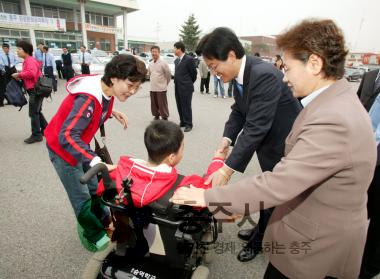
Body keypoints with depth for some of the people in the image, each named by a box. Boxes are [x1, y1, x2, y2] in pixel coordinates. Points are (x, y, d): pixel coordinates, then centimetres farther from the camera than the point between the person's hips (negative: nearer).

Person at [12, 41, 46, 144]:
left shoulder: (30, 60, -14)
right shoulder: (27, 61, 18)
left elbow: (31, 73, -30)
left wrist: (19, 74, -18)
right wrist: (20, 77, 5)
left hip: (36, 90, -10)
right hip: (35, 90, 10)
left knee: (33, 113, -6)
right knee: (37, 112, 17)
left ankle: (36, 135, 0)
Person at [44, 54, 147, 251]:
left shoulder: (106, 89, -12)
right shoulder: (88, 98, -37)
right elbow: (67, 136, -42)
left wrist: (112, 112, -10)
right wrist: (95, 161, -54)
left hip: (80, 144, 8)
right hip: (62, 147, -8)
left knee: (94, 188, 18)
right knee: (82, 198, 3)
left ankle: (104, 222, 38)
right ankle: (95, 237, 23)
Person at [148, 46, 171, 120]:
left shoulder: (163, 63, -10)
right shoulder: (150, 64, 8)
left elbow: (168, 75, -4)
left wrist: (165, 83, 5)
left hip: (161, 88, -6)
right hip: (152, 88, 6)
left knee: (162, 104, -2)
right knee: (154, 104, 12)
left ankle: (165, 118, 10)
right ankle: (156, 116, 27)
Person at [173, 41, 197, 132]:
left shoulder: (189, 59, -10)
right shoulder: (176, 60, 14)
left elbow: (193, 73, -5)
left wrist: (190, 83, 6)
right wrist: (176, 83, 12)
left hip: (186, 87, -7)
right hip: (177, 87, 7)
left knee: (186, 106, -2)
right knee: (179, 106, 12)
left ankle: (188, 124, 8)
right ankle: (182, 122, 24)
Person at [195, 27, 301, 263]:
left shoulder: (264, 75, -31)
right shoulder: (240, 74, -5)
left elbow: (256, 127, -35)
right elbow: (239, 111, 3)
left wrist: (227, 170, -34)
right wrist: (227, 138, -13)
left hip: (286, 146, -8)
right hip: (269, 143, 8)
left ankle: (260, 239, 37)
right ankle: (262, 231, 48)